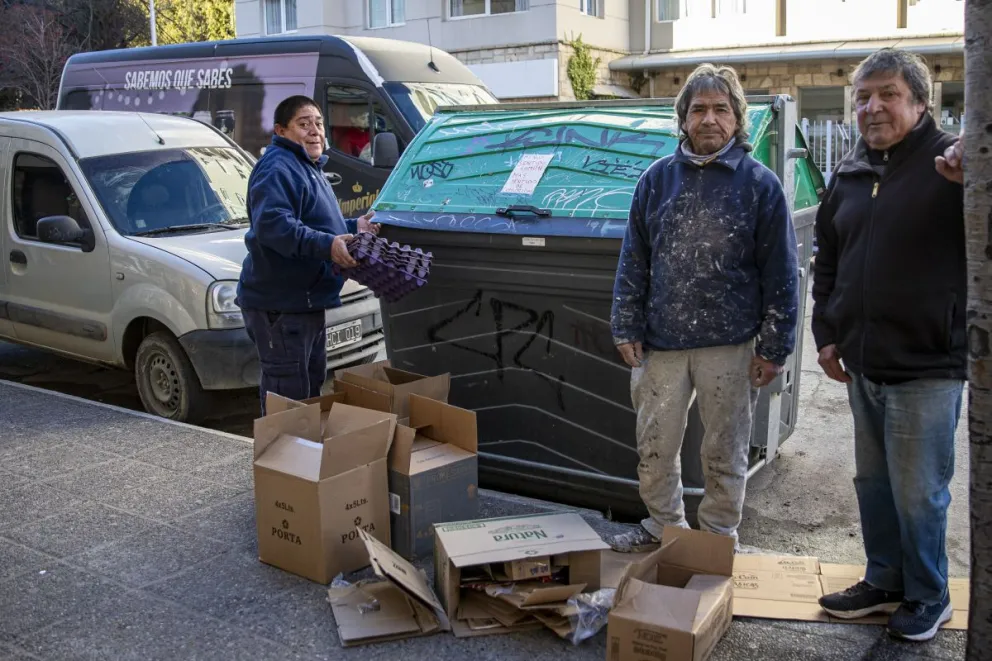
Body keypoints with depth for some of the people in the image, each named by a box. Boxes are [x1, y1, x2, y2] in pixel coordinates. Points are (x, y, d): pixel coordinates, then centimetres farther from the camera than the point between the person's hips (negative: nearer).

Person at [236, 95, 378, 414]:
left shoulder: (310, 169, 21)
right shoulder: (277, 169, -15)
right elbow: (272, 224, -30)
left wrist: (352, 227, 24)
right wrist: (325, 244, -36)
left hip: (306, 301, 11)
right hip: (279, 305, -11)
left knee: (311, 386, 22)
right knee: (288, 396, -7)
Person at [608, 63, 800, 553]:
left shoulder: (760, 184, -2)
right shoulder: (657, 178, 6)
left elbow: (780, 273, -2)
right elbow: (633, 261, 7)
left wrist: (774, 347, -5)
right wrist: (626, 329, 2)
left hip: (731, 344, -2)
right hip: (660, 341, 3)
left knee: (725, 450, 10)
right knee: (653, 443, 11)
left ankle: (719, 539, 29)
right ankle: (663, 525, 33)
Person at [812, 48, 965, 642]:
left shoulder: (950, 163, -10)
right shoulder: (849, 174, 10)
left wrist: (971, 180, -40)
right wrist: (827, 333, 14)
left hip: (927, 365, -6)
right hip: (864, 361, 7)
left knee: (919, 491, 5)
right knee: (873, 481, 18)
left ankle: (928, 598, 26)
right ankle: (884, 582, 35)